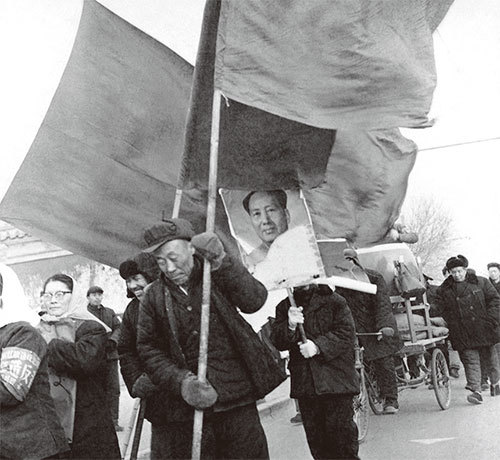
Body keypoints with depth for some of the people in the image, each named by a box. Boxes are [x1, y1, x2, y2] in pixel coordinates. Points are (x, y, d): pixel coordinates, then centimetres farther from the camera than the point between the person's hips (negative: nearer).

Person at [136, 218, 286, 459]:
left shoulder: (218, 276, 2)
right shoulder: (154, 296, 4)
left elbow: (255, 301, -12)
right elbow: (149, 349, 2)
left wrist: (221, 263, -22)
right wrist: (181, 382, -14)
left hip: (236, 398, -1)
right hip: (185, 406, 1)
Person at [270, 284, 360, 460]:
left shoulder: (333, 300, 0)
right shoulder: (284, 307, 10)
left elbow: (346, 333, -8)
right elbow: (277, 342, 2)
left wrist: (318, 346, -20)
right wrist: (290, 326, -18)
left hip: (334, 375, -3)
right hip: (303, 381, 3)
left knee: (341, 427, -2)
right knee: (314, 431, 8)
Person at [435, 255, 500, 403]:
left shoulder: (481, 282, 4)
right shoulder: (444, 290, 4)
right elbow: (441, 310, 6)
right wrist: (452, 323, -6)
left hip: (483, 330, 0)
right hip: (462, 334, 0)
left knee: (488, 358, 12)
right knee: (470, 359, -8)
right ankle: (476, 391, -9)